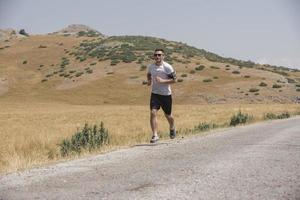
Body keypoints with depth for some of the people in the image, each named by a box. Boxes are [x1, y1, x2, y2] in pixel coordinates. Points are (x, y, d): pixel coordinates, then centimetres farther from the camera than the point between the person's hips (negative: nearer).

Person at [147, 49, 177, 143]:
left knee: (168, 115, 12)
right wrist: (149, 81, 2)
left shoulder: (167, 67, -12)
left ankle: (172, 128, 45)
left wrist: (162, 81, -23)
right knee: (153, 113, -15)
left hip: (166, 94, -2)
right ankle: (155, 135, -12)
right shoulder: (150, 66, 2)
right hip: (155, 93, 3)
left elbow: (174, 80, -11)